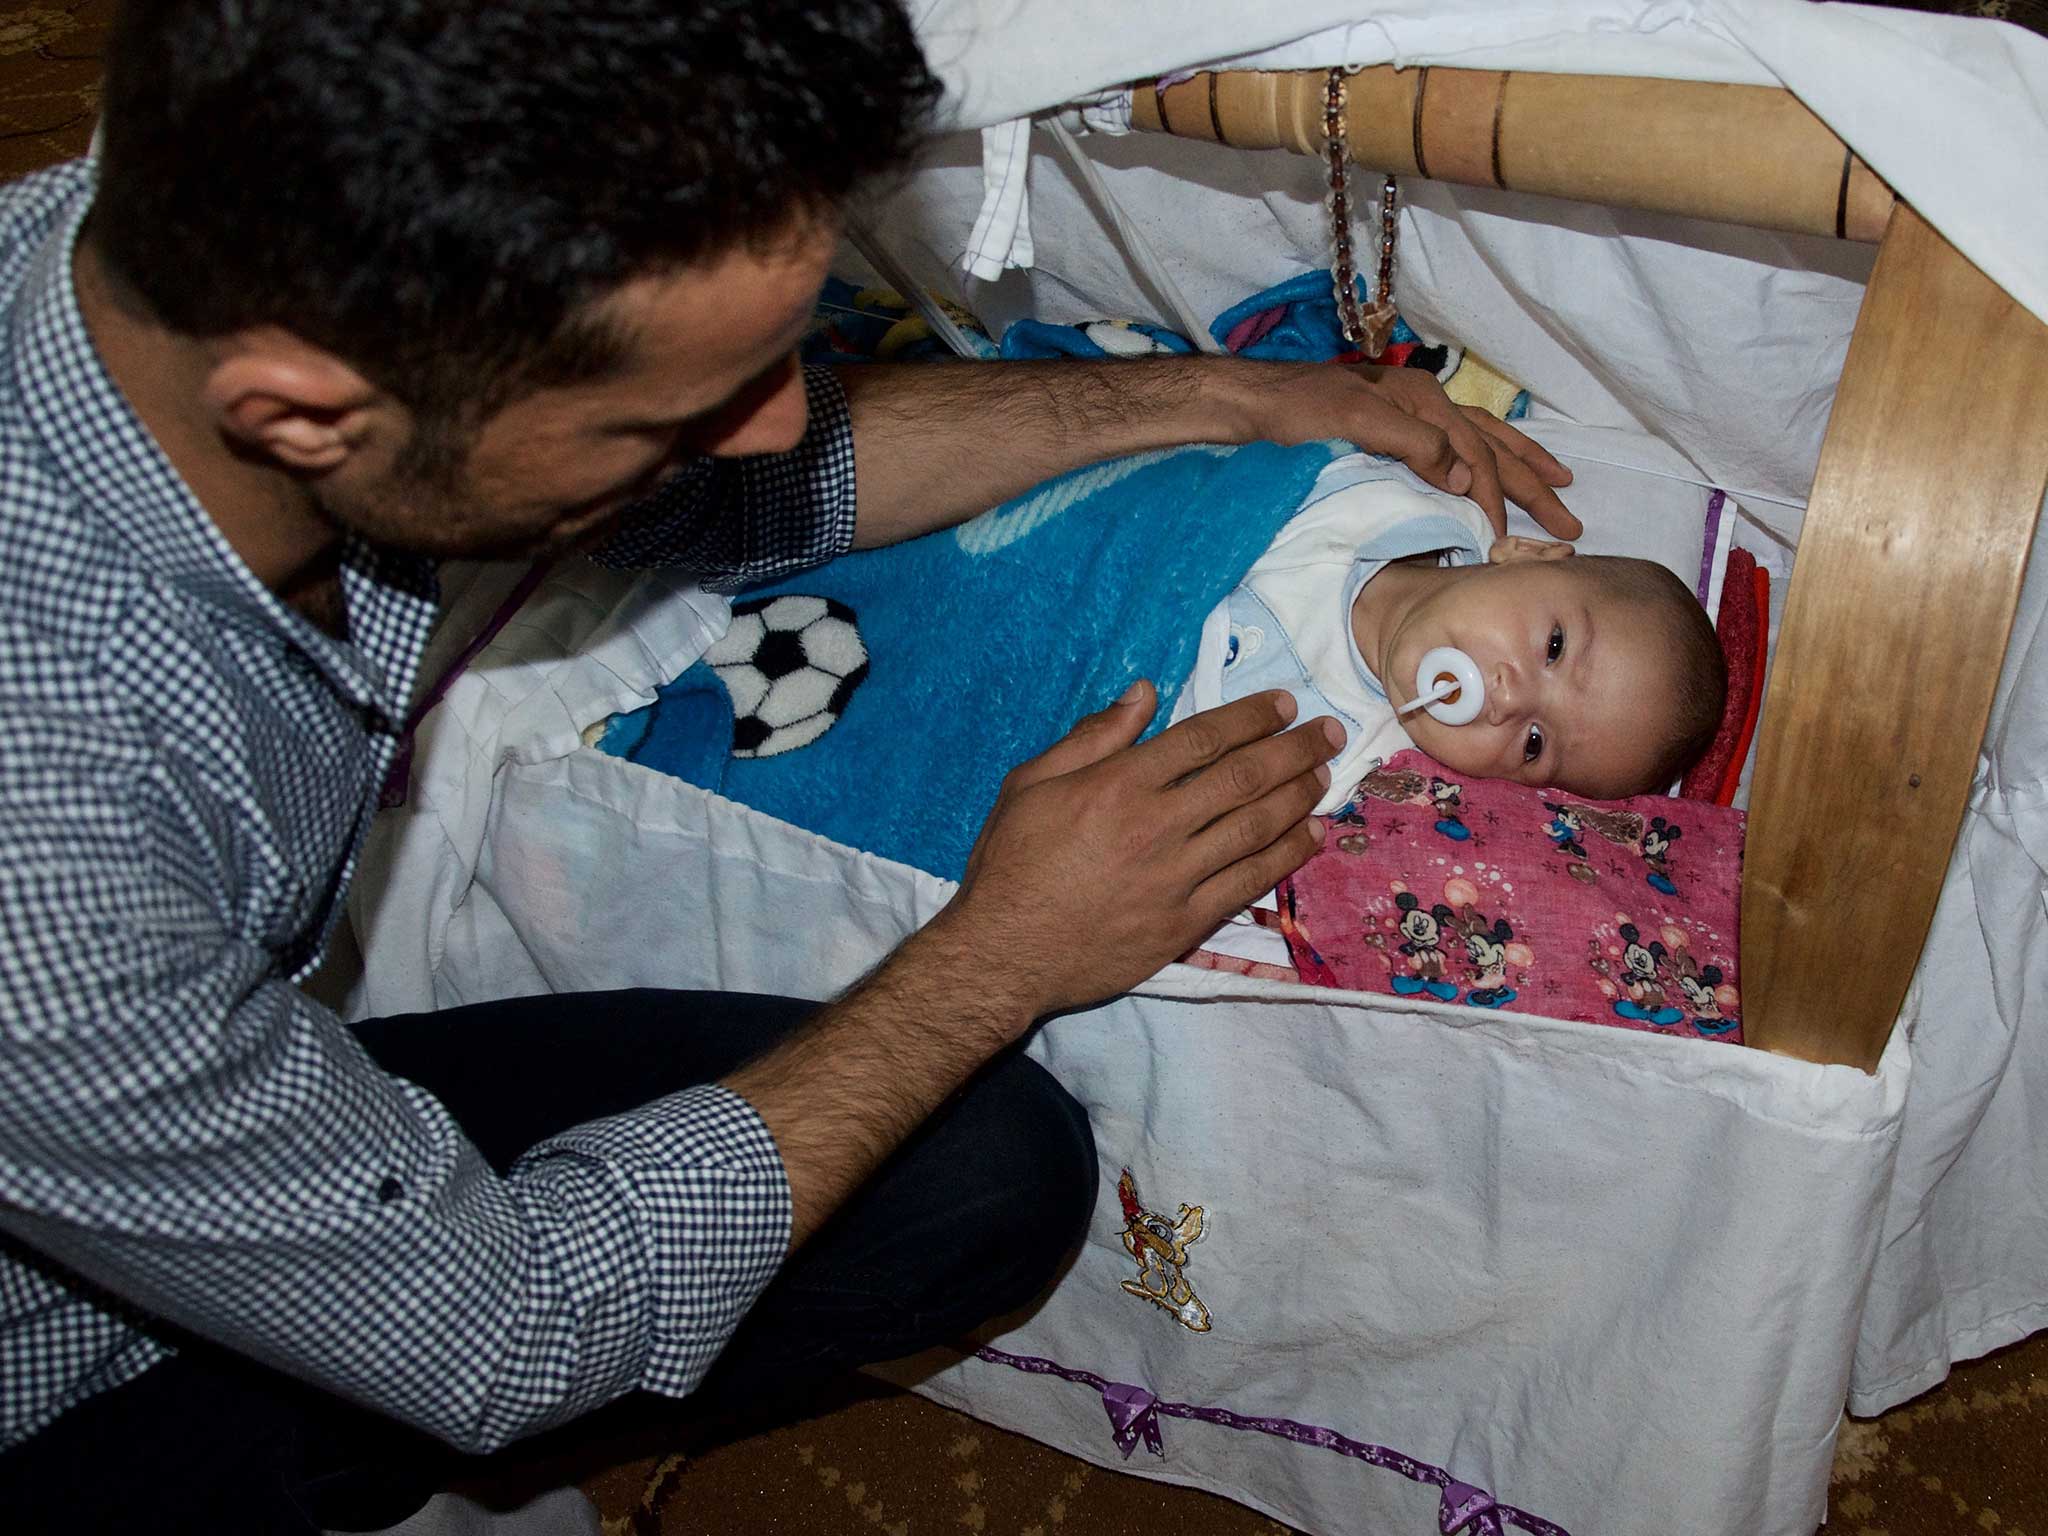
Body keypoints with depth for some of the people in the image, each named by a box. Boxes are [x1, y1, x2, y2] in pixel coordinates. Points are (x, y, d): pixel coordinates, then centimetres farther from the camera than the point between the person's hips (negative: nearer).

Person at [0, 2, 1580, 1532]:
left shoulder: (226, 247, -20)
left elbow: (741, 480, 1)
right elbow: (501, 1329, -24)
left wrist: (1221, 396, -1)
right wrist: (1007, 957, -18)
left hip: (254, 1078, 6)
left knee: (994, 1170, -4)